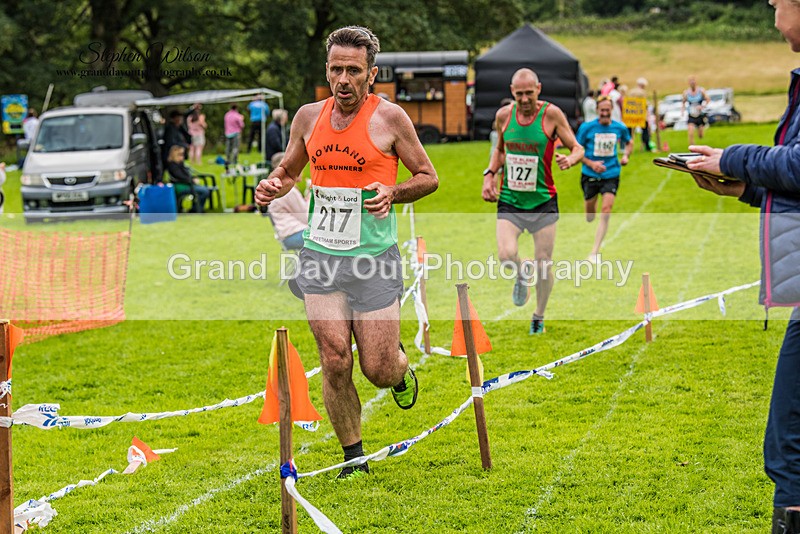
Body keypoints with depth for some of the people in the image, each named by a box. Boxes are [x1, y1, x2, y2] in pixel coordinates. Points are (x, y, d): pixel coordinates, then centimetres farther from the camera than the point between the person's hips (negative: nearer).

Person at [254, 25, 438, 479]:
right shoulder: (309, 116, 6)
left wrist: (392, 193, -16)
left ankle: (402, 368, 37)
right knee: (335, 363, -2)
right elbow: (289, 171, 21)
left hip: (374, 259, -3)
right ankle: (354, 458, 14)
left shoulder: (390, 117, -5)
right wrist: (272, 186, -2)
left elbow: (429, 177, 3)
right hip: (320, 255, 3)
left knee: (379, 370, -1)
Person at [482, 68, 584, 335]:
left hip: (543, 201, -1)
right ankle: (521, 276, 19)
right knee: (506, 255, -19)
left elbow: (578, 148, -4)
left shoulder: (551, 114, -9)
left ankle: (539, 317, 27)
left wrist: (570, 159, -26)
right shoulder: (503, 115, 0)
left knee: (544, 263, 3)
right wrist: (489, 175, 4)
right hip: (509, 200, 1)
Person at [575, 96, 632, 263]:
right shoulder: (587, 127, -8)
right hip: (590, 175, 0)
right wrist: (591, 164, -17)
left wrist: (626, 156, 0)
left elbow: (629, 142, 20)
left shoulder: (620, 128, -1)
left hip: (611, 174, 0)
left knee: (606, 211, -16)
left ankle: (595, 252, -11)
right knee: (590, 217, 10)